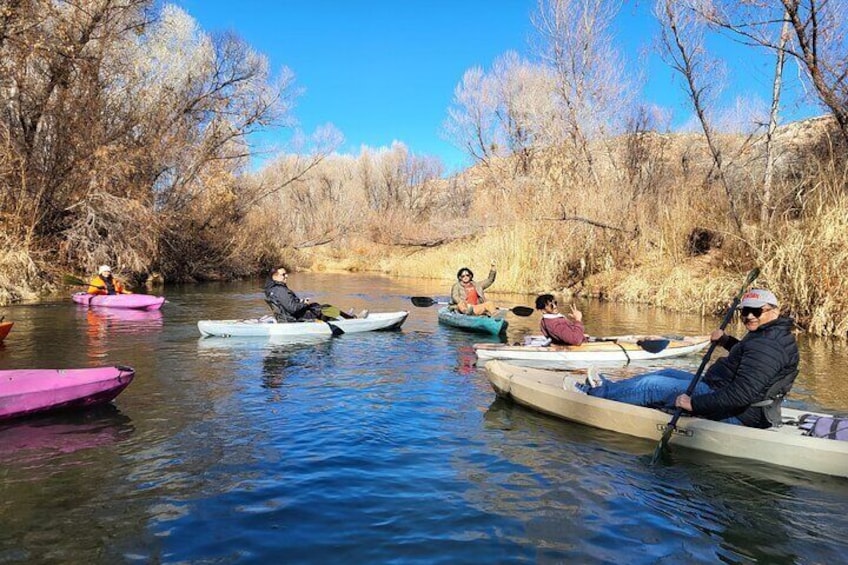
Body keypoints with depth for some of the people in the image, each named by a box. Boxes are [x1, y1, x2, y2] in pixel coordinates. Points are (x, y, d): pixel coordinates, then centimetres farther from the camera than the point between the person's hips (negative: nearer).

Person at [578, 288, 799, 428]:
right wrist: (725, 340, 18)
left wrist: (694, 403, -28)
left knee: (651, 386, -6)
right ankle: (606, 386, 21)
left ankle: (598, 392, 12)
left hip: (733, 415, -10)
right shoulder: (772, 334, 9)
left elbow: (743, 394, -32)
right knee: (668, 374, 16)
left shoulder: (767, 345, -25)